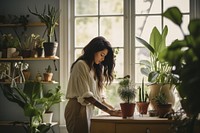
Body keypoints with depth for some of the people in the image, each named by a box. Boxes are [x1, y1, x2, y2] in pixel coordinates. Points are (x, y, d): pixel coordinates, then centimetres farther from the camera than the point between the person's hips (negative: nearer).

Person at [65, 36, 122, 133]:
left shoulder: (96, 69, 17)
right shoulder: (81, 65, -9)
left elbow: (99, 95, 11)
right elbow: (86, 95, -17)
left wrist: (113, 109, -4)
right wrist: (109, 111, -19)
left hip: (88, 109, 8)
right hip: (78, 109, -8)